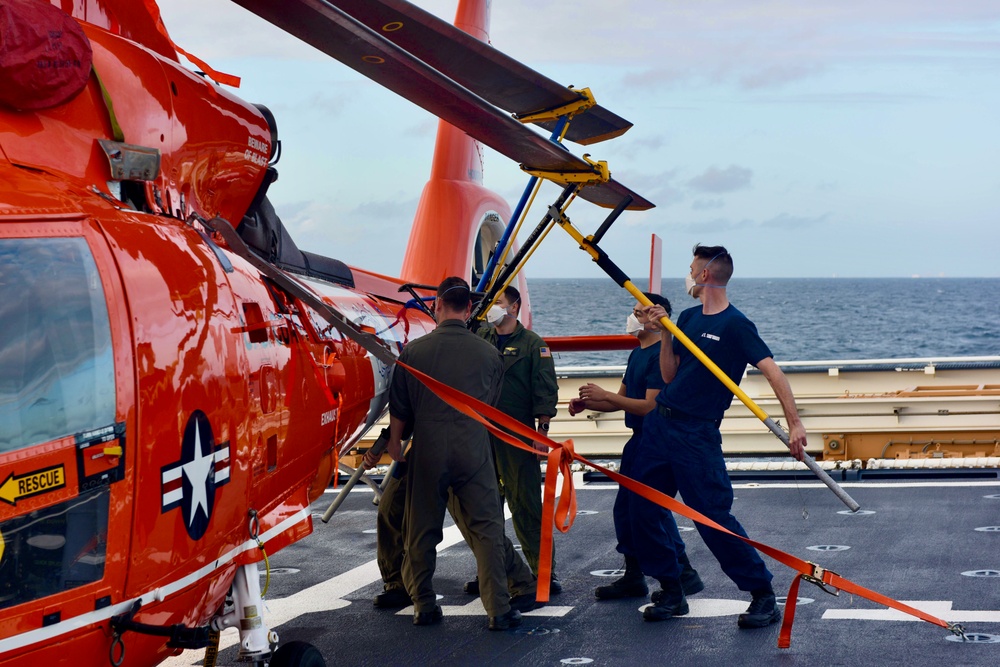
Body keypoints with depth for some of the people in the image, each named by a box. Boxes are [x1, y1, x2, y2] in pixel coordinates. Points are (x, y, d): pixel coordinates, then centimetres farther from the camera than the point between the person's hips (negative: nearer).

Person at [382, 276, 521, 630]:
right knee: (487, 527, 2)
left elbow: (399, 407, 6)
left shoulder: (414, 351, -2)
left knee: (421, 529, 12)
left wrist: (394, 442, 23)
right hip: (473, 450, 0)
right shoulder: (487, 353, 2)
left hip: (427, 450, 0)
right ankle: (499, 609, -3)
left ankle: (424, 605, 17)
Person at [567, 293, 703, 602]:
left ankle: (685, 575, 2)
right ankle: (633, 578, 19)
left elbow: (649, 405, -24)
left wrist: (604, 396, -21)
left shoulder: (660, 356, -17)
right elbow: (622, 399, 20)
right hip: (638, 438, 10)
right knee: (625, 508, 11)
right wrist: (587, 403, 5)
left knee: (654, 509, -8)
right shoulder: (637, 354, 14)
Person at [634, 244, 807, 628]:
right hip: (659, 424, 8)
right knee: (642, 511, 6)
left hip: (697, 434, -7)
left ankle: (763, 596, 0)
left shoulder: (735, 325, -10)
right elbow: (670, 376, 12)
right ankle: (671, 593, 17)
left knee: (714, 517, -10)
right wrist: (664, 333, -1)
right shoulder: (687, 318, 13)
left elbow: (772, 371, -18)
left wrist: (794, 423, -27)